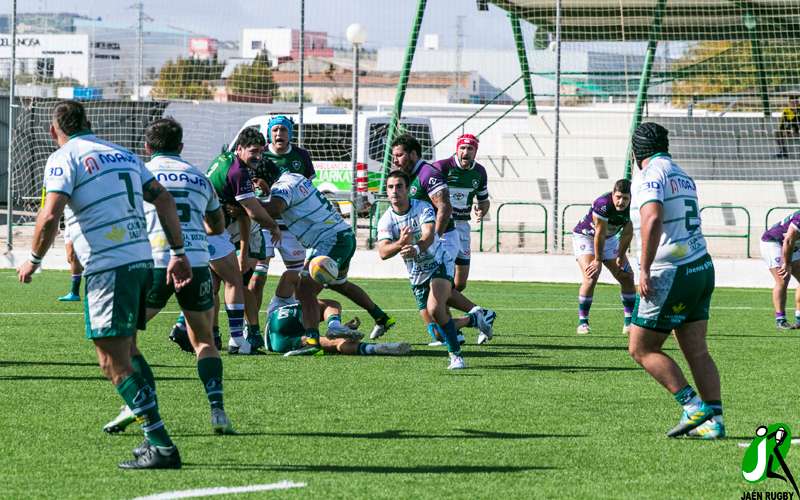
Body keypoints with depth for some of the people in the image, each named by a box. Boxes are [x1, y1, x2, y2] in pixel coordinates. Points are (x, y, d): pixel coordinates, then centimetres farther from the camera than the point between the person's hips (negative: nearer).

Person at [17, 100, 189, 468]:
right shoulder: (122, 154, 17)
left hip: (108, 268, -8)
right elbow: (163, 199, 14)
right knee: (126, 351, 21)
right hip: (141, 260, 8)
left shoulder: (63, 159, -4)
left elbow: (50, 215, -16)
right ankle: (155, 437, 19)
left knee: (113, 362, -5)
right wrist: (178, 252, 16)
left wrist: (33, 260, -2)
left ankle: (161, 447, -10)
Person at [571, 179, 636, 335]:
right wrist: (598, 260, -22)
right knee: (591, 278, -22)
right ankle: (582, 322, -15)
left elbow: (627, 233, -6)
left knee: (627, 277, 3)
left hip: (610, 239, 7)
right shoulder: (603, 204, -36)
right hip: (585, 236, -7)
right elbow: (599, 234, -29)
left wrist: (620, 257, -4)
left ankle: (629, 322, 10)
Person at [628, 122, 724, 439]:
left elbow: (653, 218, -27)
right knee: (697, 352, 7)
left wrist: (645, 270, -25)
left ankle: (693, 406, -5)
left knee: (641, 349, 1)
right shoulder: (683, 177, 16)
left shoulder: (649, 176, -11)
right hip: (701, 267, 8)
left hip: (671, 275, -8)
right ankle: (713, 420, 0)